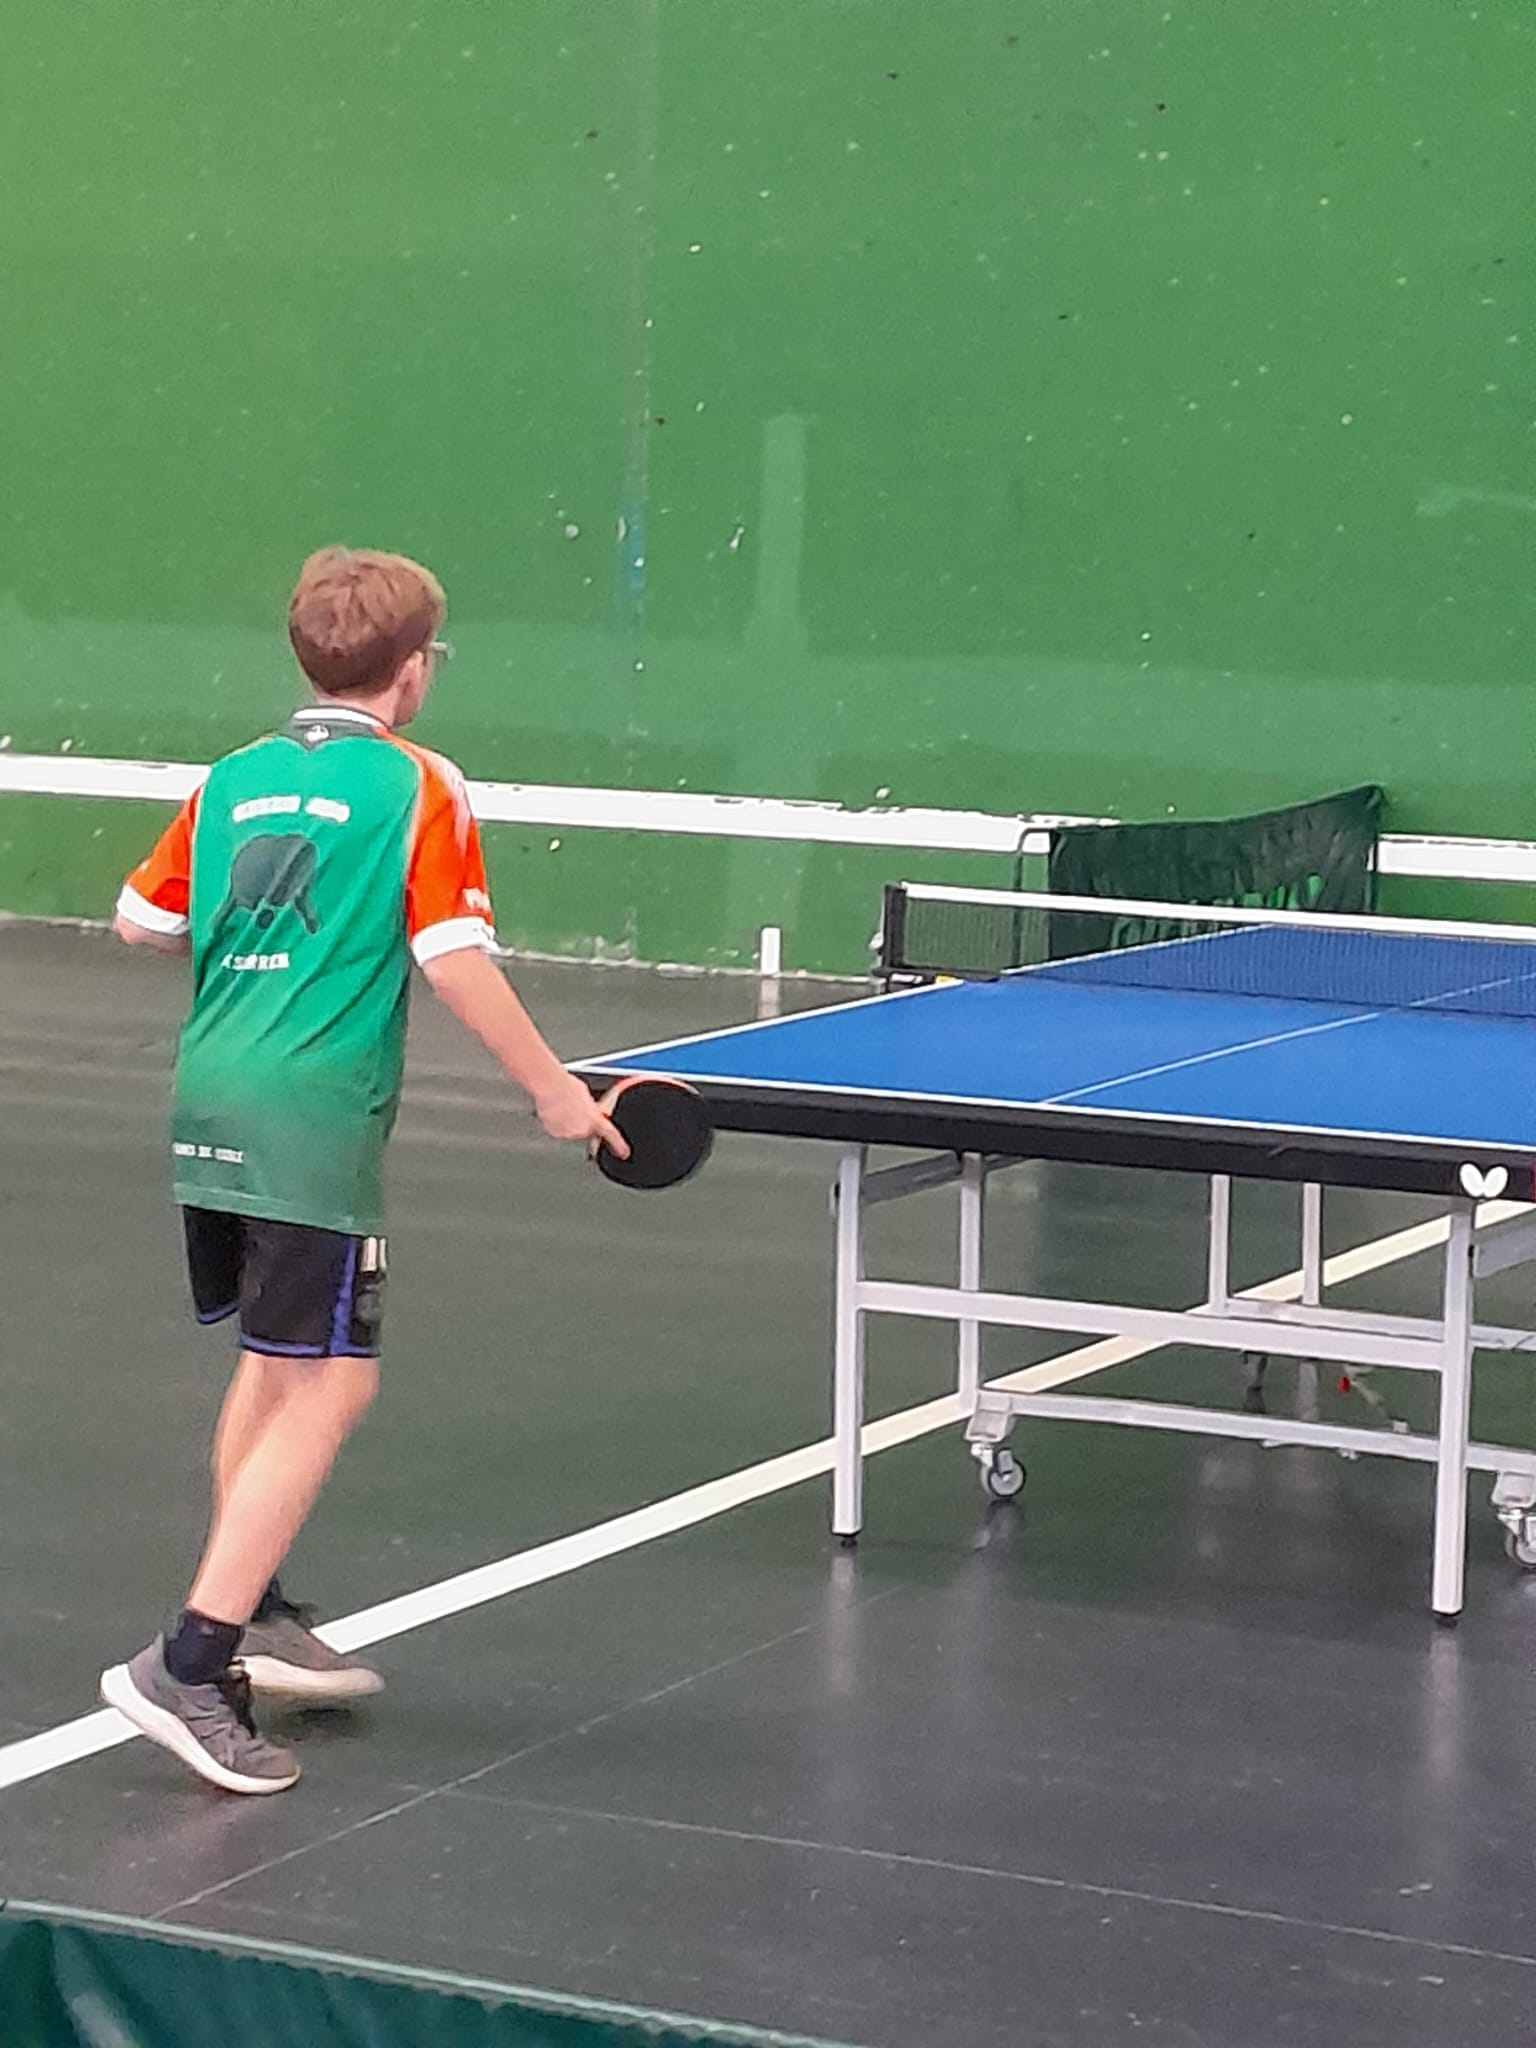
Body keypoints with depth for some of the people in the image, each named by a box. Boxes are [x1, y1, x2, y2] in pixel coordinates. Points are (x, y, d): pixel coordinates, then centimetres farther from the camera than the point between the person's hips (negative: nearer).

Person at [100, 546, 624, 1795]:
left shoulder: (236, 779, 12)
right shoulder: (417, 786, -5)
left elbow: (140, 920, 16)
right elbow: (455, 961, -12)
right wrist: (555, 1090, -4)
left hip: (210, 1105, 7)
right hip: (315, 1120, -7)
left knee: (273, 1361, 23)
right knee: (327, 1388, -6)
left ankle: (255, 1614, 29)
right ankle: (191, 1666, -14)